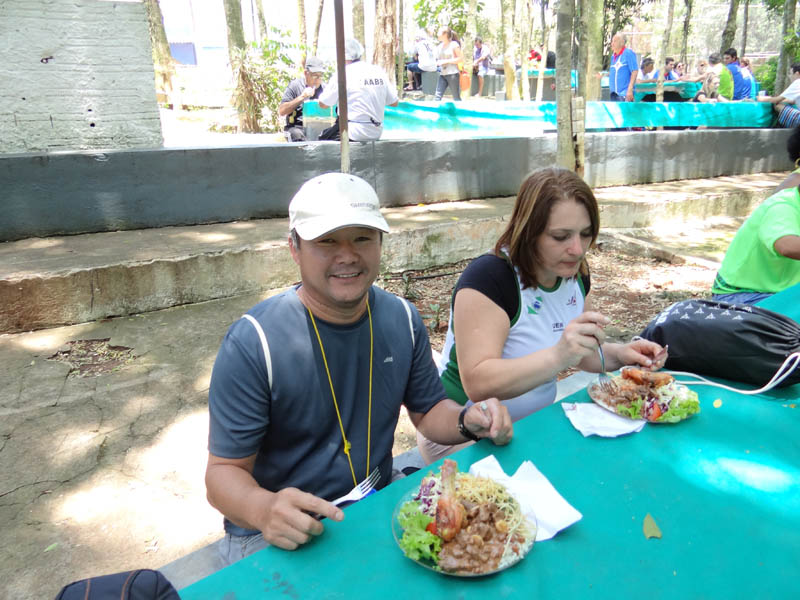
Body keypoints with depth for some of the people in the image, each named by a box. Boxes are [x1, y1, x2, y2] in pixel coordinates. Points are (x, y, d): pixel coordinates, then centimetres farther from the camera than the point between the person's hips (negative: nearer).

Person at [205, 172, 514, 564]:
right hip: (282, 539, -4)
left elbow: (428, 409, 9)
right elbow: (225, 471, -14)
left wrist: (467, 421, -12)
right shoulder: (252, 343, -19)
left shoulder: (402, 319, -4)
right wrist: (264, 509, -35)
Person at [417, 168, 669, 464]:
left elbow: (584, 354, 15)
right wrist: (558, 356, -42)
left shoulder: (575, 274, 2)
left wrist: (620, 354, -6)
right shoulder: (488, 277, -22)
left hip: (535, 425, 8)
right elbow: (477, 384, -31)